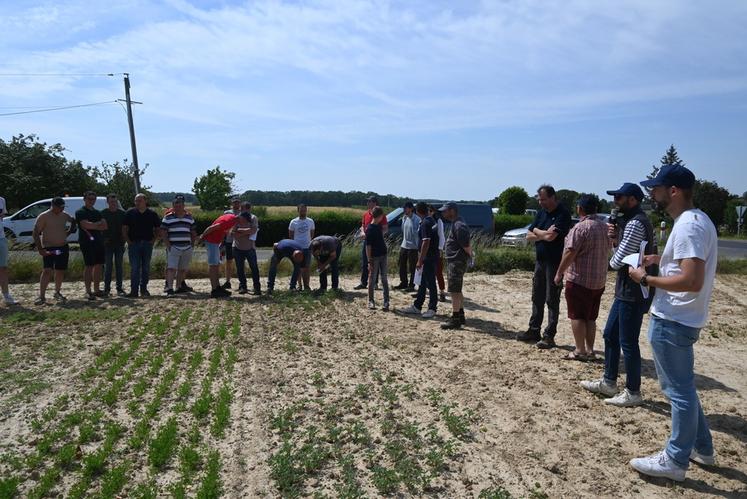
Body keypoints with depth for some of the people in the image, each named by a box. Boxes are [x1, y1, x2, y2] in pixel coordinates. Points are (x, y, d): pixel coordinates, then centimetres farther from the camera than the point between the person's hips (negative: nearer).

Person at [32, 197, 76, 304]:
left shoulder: (64, 215, 7)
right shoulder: (43, 217, -10)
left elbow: (73, 221, 29)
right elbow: (36, 233, -11)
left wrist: (69, 231, 13)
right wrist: (40, 249, -16)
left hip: (63, 247, 6)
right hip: (49, 248, -6)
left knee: (60, 271, 10)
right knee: (47, 271, -14)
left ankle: (57, 293, 24)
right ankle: (42, 296, -10)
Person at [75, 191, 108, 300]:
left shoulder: (97, 212, 18)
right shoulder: (80, 212, -2)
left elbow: (105, 226, 6)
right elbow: (86, 225, -18)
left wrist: (93, 226, -9)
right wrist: (99, 223, -3)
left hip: (99, 241, 6)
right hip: (87, 242, -6)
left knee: (98, 266, 8)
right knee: (89, 266, -5)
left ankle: (97, 289, 15)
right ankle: (88, 291, 0)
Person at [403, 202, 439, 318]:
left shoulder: (425, 223, -19)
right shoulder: (432, 221, 11)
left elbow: (426, 243, -24)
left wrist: (420, 260, -21)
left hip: (428, 257, -10)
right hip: (432, 255, 10)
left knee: (430, 283, -1)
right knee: (422, 282, 15)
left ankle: (432, 309, 9)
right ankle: (417, 306, 23)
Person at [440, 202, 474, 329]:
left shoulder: (459, 226, -19)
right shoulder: (456, 224, 16)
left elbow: (466, 245, -21)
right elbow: (466, 244, 22)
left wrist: (470, 256, -6)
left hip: (457, 262, -11)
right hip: (455, 261, 11)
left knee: (455, 291, -6)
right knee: (457, 291, 18)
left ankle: (455, 320, 0)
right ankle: (460, 316, 28)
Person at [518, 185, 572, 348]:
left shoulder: (562, 214, -13)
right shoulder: (541, 212, 11)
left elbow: (550, 237, -23)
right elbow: (529, 236, 8)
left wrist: (537, 231, -5)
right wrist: (544, 234, -10)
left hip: (555, 263, -8)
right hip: (540, 260, 8)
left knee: (552, 300, -2)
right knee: (537, 298, 13)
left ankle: (549, 336, 5)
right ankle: (534, 331, 23)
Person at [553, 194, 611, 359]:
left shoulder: (581, 227, -17)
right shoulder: (605, 226, 8)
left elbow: (570, 253, -19)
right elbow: (608, 249, 19)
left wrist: (559, 273, -11)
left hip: (579, 279, -7)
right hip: (599, 280, 7)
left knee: (577, 316, 2)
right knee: (591, 317, 15)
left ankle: (580, 351, 5)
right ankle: (590, 350, 19)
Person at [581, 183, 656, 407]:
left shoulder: (636, 223, -18)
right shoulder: (630, 221, 15)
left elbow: (618, 261, -21)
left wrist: (612, 261, 1)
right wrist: (615, 239, -1)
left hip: (634, 293, -11)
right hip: (626, 290, 11)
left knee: (628, 343, -1)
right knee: (610, 335, 17)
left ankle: (633, 393, 12)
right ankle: (609, 382, 28)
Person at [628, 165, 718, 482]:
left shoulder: (688, 225, -20)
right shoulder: (697, 220, 12)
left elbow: (692, 281, -27)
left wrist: (647, 279, -17)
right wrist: (662, 261, 14)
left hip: (672, 322, -11)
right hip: (679, 318, 11)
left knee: (680, 390, 2)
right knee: (682, 386, 22)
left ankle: (675, 461, 15)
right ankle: (702, 448, 36)